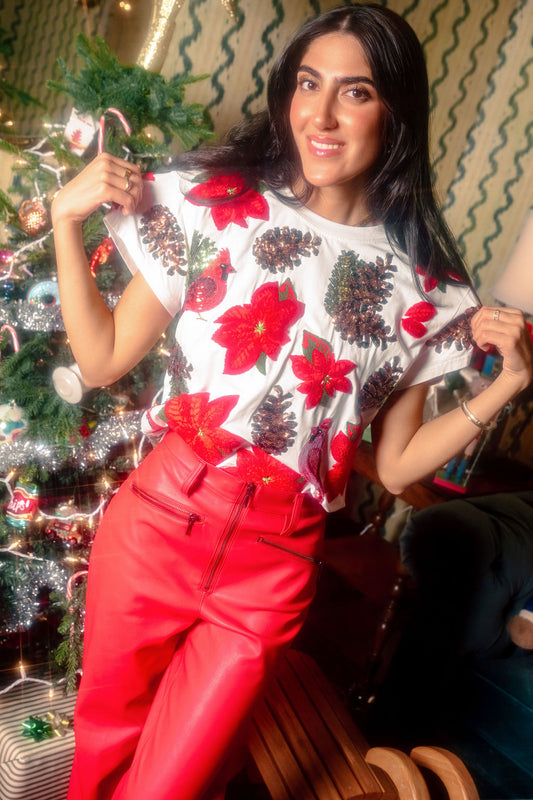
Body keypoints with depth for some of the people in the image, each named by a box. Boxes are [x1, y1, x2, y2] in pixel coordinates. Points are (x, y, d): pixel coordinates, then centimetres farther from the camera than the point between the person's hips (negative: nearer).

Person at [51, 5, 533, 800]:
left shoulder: (424, 282, -1)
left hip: (274, 566, 0)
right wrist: (66, 219, -7)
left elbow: (395, 465, 4)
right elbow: (101, 360, 1)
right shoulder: (214, 204, -3)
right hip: (157, 522, 1)